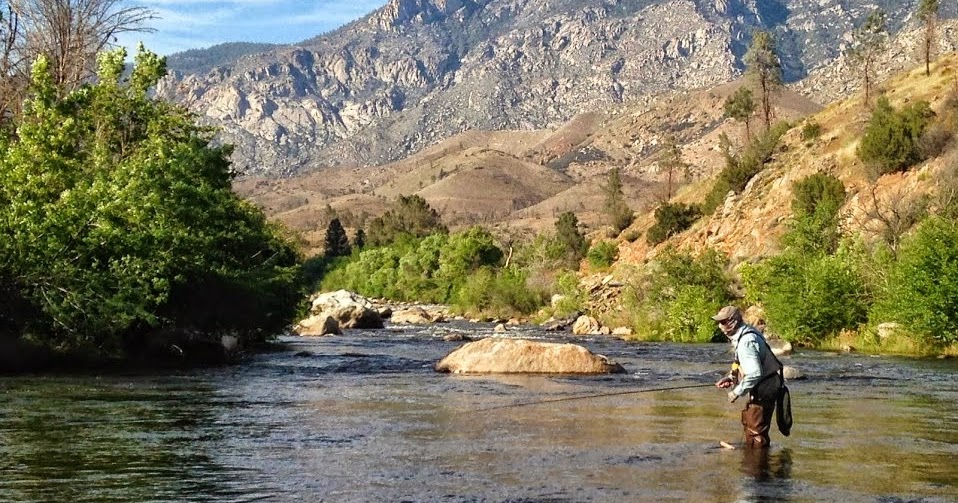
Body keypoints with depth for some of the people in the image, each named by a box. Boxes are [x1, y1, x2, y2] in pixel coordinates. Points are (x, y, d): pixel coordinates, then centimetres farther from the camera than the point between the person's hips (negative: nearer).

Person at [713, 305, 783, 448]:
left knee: (756, 429, -3)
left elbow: (754, 373, -30)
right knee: (748, 421, 24)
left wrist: (737, 392, -20)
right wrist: (731, 377, 6)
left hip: (764, 389, -11)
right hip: (758, 388, 11)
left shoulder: (747, 341, -26)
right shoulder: (740, 336, 7)